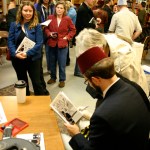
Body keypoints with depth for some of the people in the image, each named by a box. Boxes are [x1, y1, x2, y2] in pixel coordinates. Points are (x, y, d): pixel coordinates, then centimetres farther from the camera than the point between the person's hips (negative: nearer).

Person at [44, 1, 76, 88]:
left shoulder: (67, 19, -5)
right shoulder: (50, 17, 0)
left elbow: (73, 30, 4)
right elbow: (46, 28, 10)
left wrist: (67, 37, -7)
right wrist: (50, 34, -9)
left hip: (62, 44, -2)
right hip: (52, 43, 3)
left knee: (62, 64, 2)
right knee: (52, 62, 13)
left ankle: (62, 80, 19)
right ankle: (53, 77, 32)